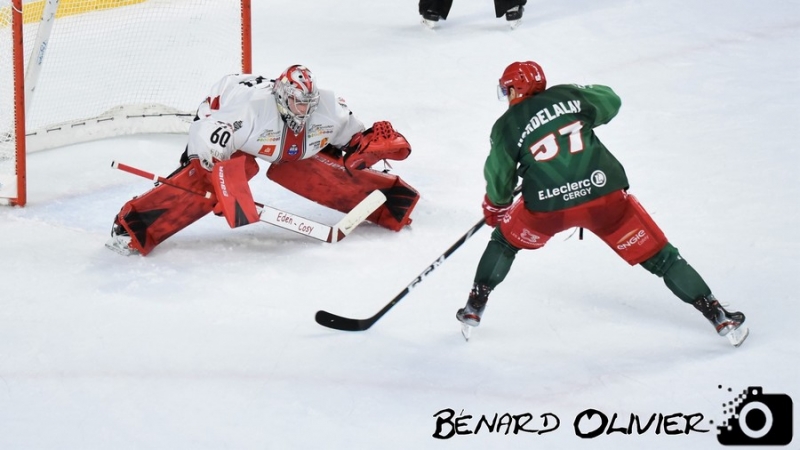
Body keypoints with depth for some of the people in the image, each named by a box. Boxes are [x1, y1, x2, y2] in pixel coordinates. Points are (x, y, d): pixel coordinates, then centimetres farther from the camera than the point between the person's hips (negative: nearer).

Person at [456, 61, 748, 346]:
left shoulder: (507, 126, 6)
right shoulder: (569, 95, 9)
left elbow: (499, 178, 14)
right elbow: (611, 102, 26)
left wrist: (495, 208, 34)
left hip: (548, 207, -1)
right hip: (605, 196, 1)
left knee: (505, 239, 29)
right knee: (658, 255, 9)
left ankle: (474, 308, 28)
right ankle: (719, 317, 7)